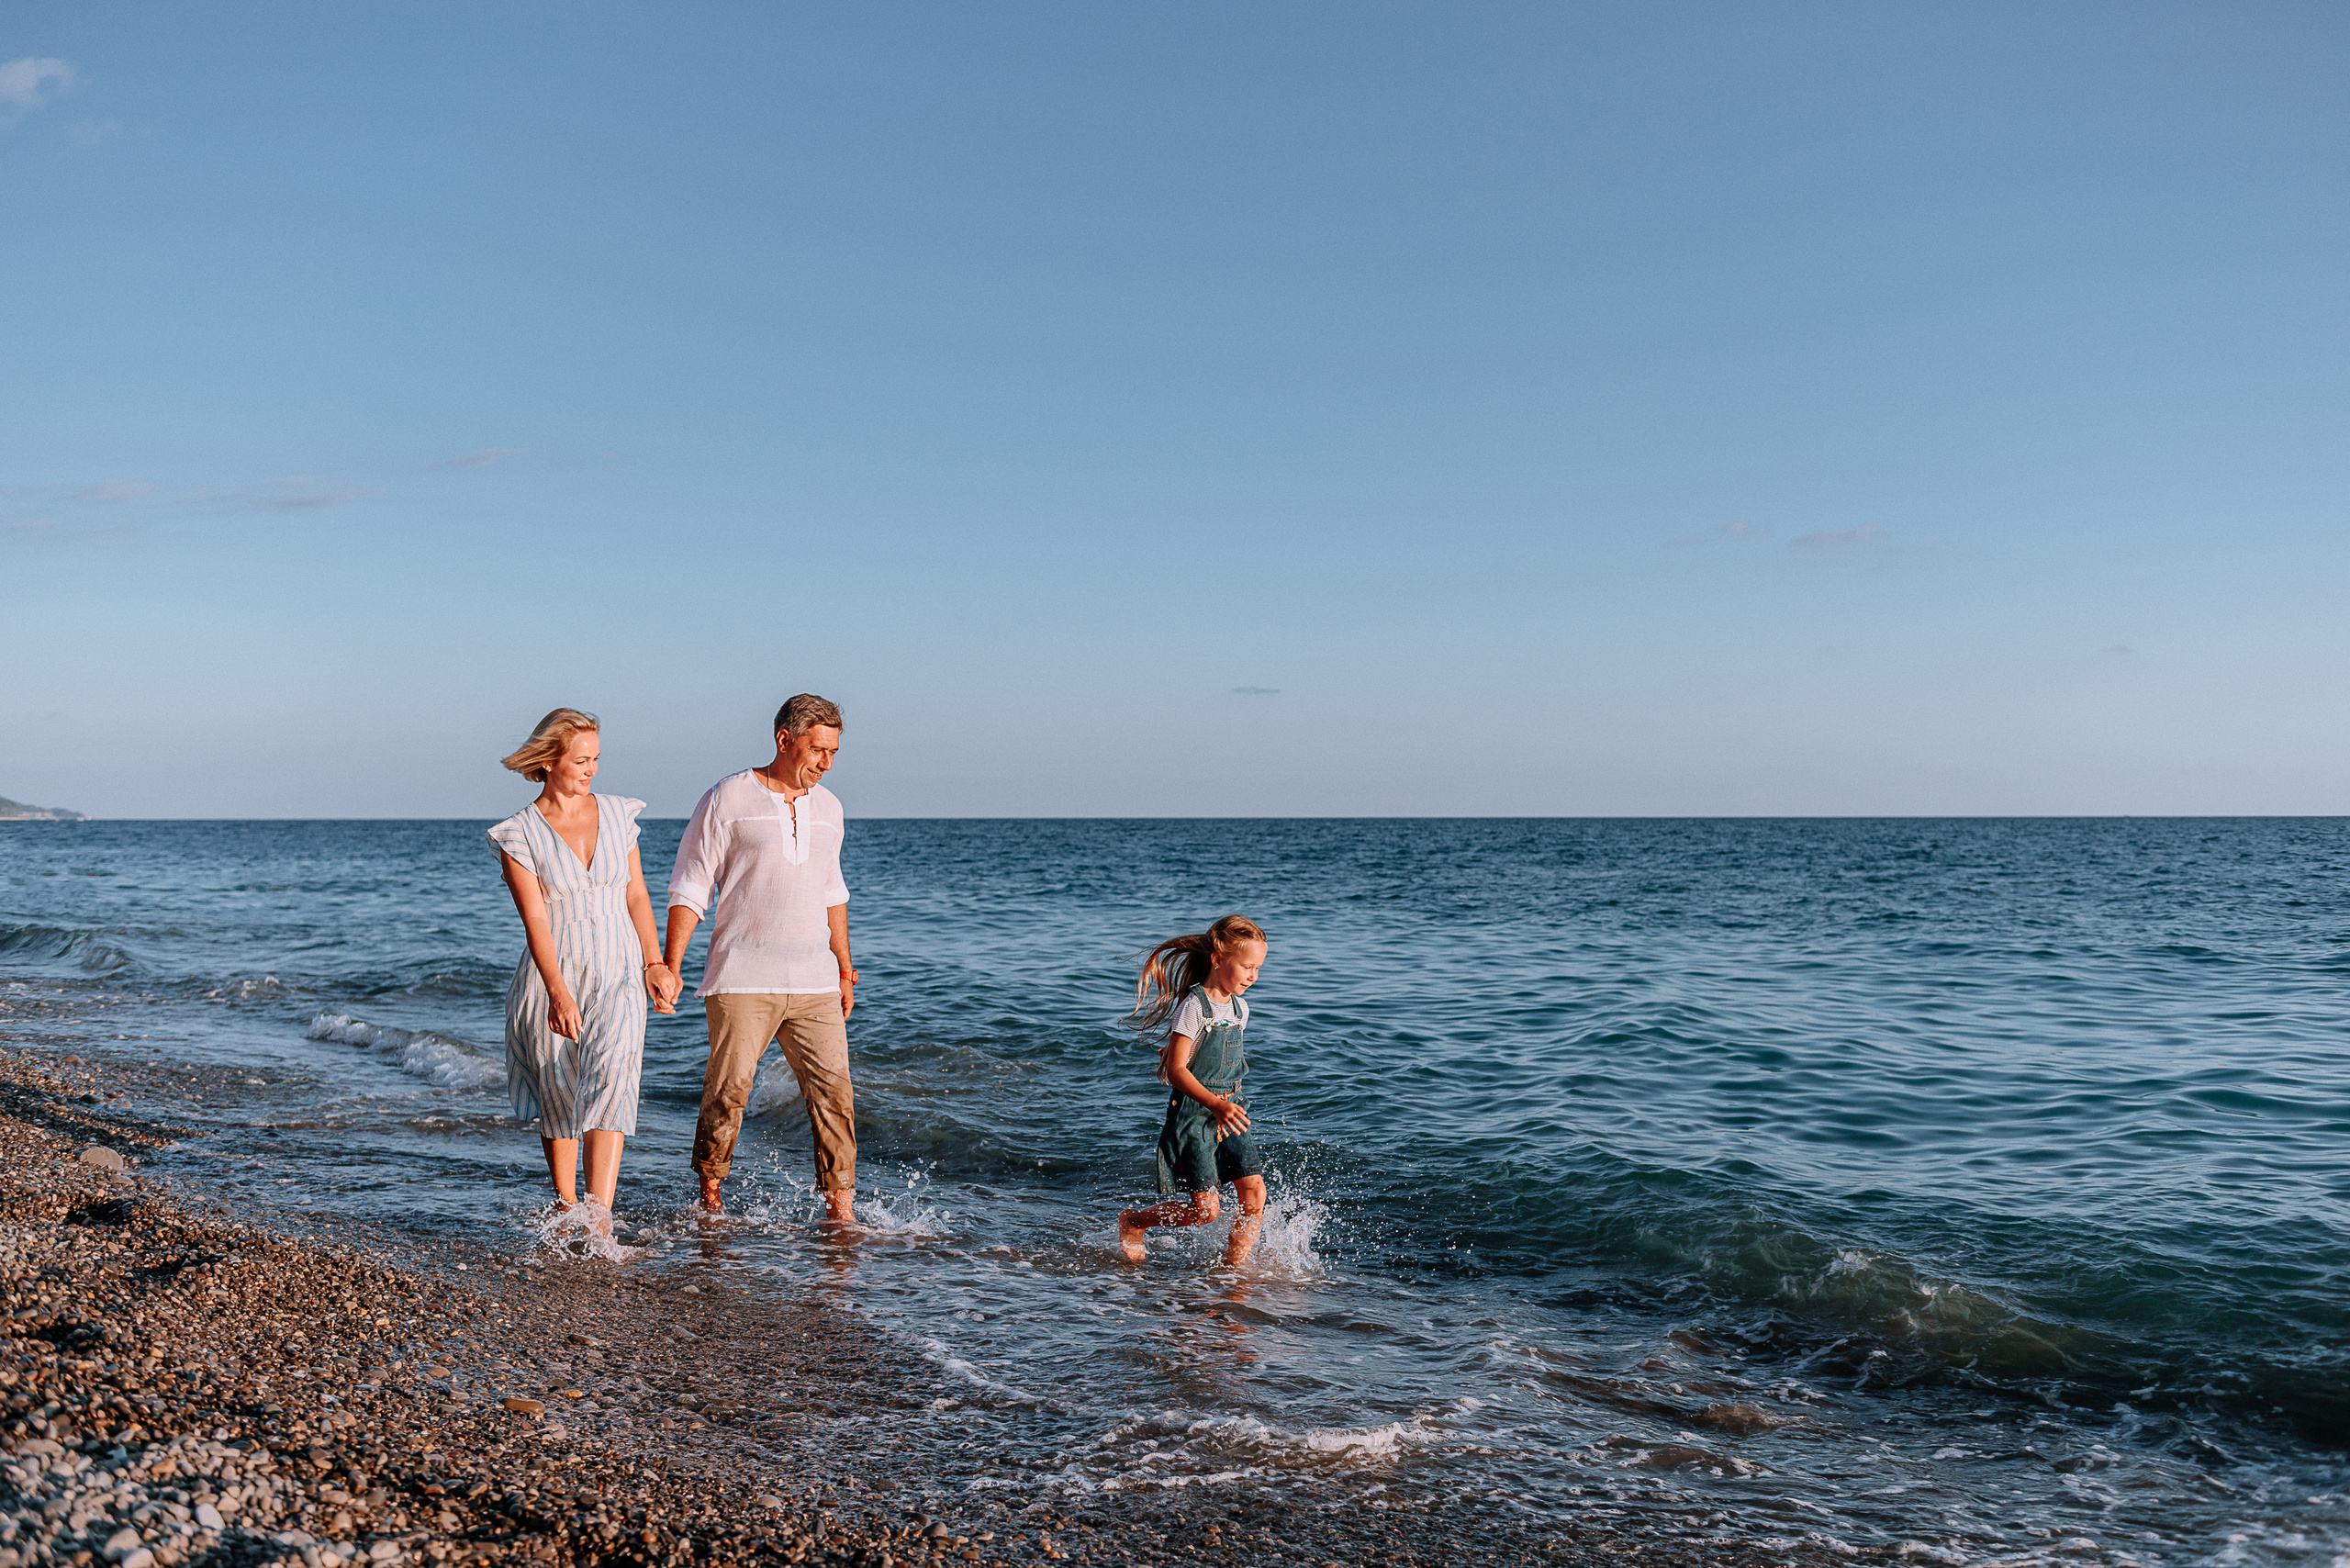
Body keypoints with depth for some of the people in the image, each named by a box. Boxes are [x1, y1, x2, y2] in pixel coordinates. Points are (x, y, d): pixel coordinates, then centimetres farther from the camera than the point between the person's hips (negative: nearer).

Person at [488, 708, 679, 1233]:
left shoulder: (617, 813, 6)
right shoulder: (518, 835, -5)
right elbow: (535, 919, -13)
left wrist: (655, 964, 1)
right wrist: (558, 992, -23)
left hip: (618, 977, 1)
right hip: (553, 980, -1)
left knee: (610, 1077, -20)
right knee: (557, 1101, 7)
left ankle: (599, 1217, -26)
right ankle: (566, 1213, 25)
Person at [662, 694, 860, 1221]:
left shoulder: (827, 808, 13)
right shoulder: (726, 801, -3)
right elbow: (689, 890, -2)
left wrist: (844, 969, 23)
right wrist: (670, 967, -8)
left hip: (815, 984, 4)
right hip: (742, 983, -4)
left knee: (834, 1093, -3)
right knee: (728, 1093, -1)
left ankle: (841, 1211, 1)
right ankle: (709, 1198, 19)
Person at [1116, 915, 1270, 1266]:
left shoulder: (1239, 1009, 8)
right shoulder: (1194, 1007, -15)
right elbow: (1176, 1070, -18)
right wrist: (1215, 1105, -28)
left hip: (1228, 1114, 7)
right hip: (1191, 1115, -7)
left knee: (1254, 1192, -7)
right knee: (1205, 1210, -7)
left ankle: (1234, 1266, 8)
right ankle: (1133, 1221, 16)